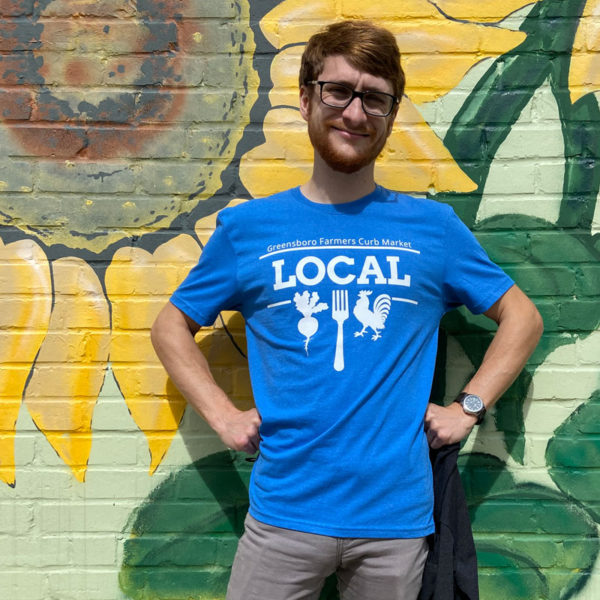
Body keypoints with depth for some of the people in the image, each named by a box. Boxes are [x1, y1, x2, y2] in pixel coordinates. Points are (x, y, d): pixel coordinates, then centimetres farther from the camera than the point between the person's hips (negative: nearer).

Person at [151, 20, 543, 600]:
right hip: (284, 510, 0)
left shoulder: (433, 227, 2)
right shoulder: (247, 227, 2)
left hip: (396, 513, 1)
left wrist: (468, 406, 0)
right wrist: (222, 415, 0)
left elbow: (522, 318, 11)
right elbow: (171, 326, 12)